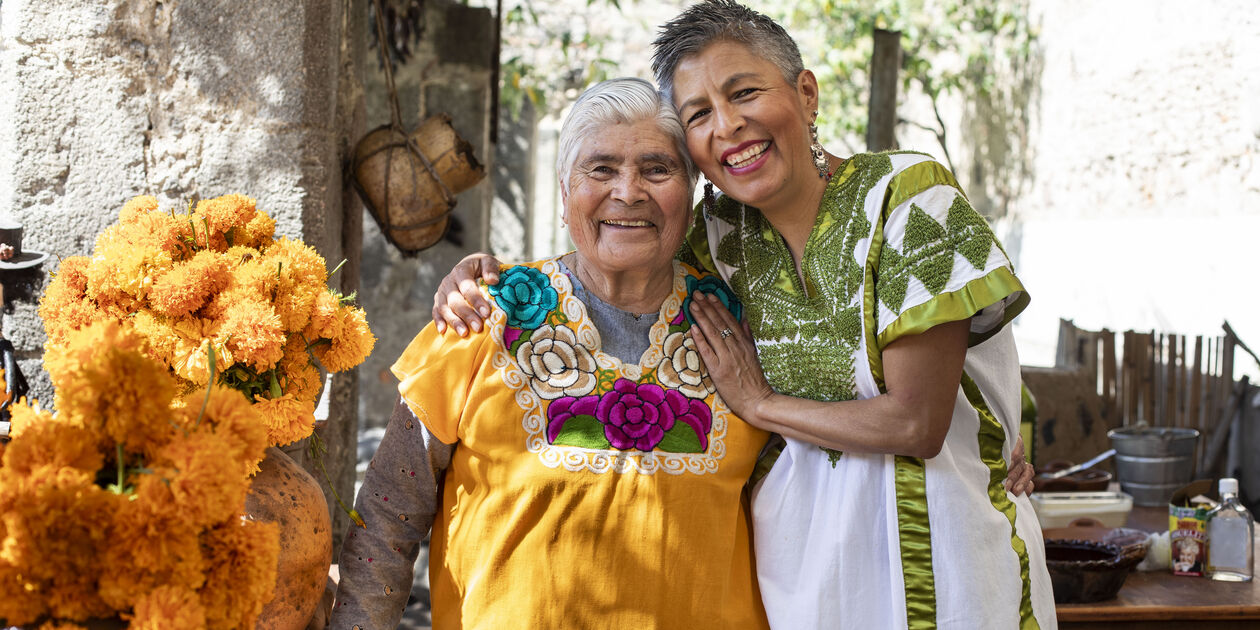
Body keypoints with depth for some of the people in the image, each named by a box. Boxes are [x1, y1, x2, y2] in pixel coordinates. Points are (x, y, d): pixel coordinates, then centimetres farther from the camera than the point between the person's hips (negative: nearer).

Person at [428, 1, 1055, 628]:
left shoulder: (909, 195, -15)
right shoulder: (722, 231, 0)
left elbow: (916, 424, -20)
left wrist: (758, 404, -9)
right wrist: (487, 272, -4)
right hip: (795, 540, 4)